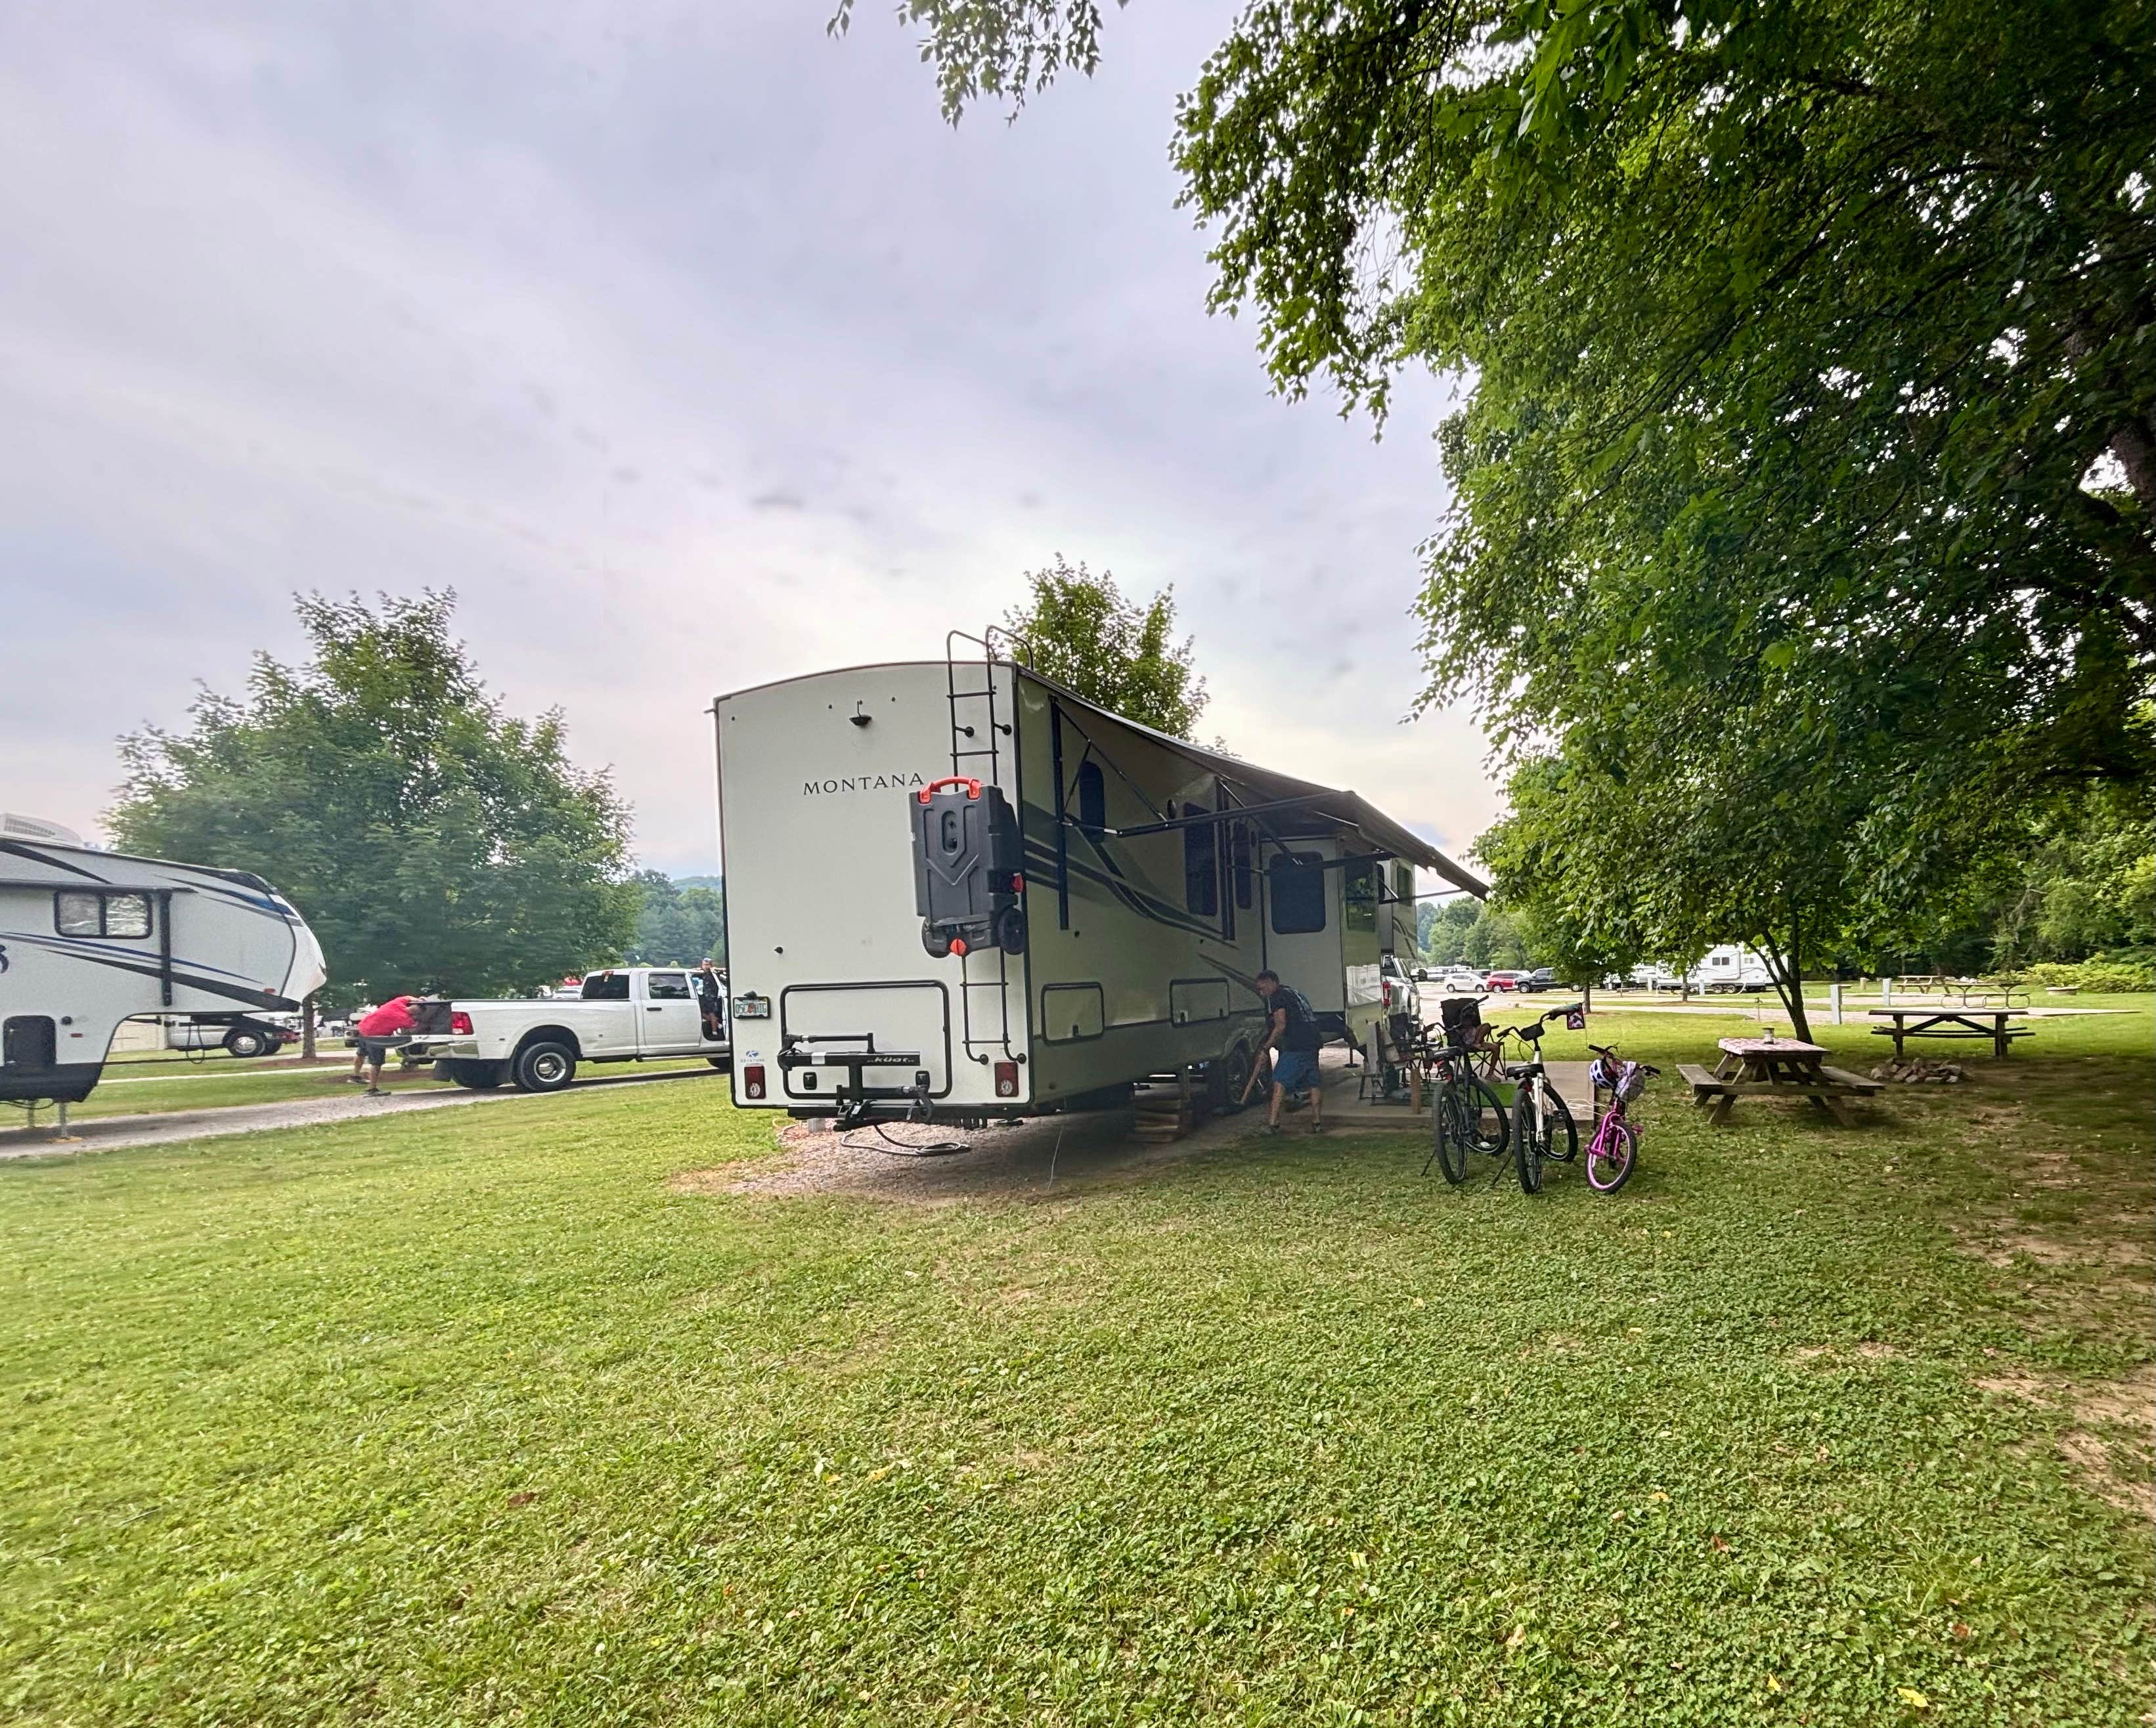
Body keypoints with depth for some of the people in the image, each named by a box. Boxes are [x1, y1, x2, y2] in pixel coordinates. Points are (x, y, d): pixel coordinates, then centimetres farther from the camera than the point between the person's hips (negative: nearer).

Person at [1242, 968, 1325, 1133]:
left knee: (1280, 1082, -5)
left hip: (1296, 1047, -9)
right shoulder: (1296, 994, 26)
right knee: (1313, 1083, 14)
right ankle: (1317, 1121, 14)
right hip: (1313, 1044, 9)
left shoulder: (1276, 997, -2)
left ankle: (1273, 1122, -9)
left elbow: (1281, 1026, -11)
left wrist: (1266, 1047, -4)